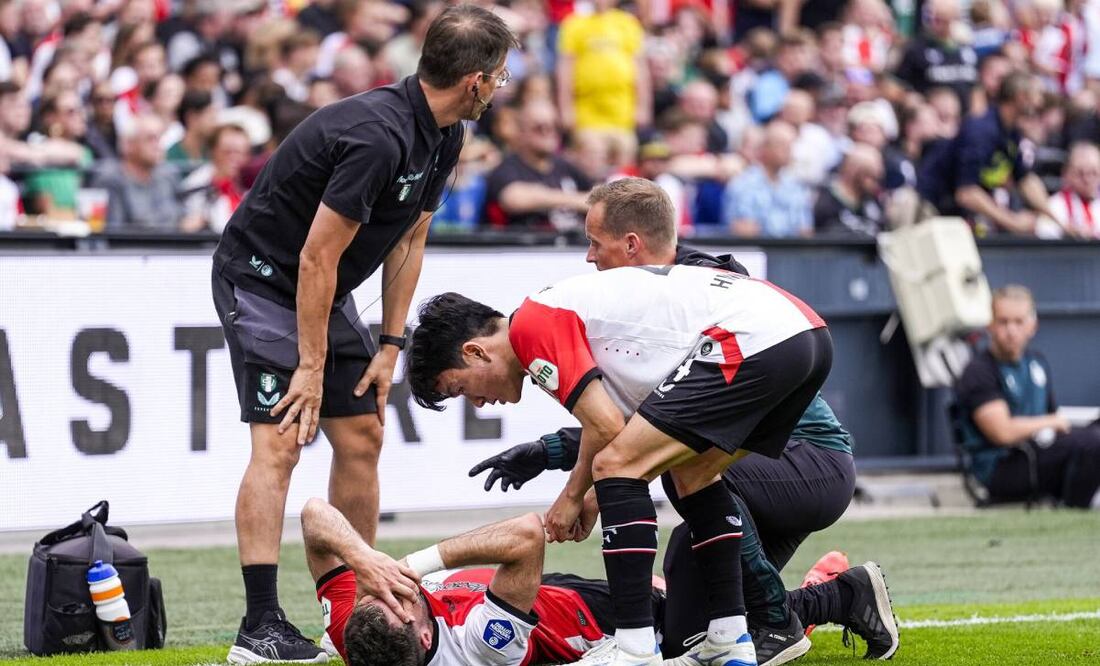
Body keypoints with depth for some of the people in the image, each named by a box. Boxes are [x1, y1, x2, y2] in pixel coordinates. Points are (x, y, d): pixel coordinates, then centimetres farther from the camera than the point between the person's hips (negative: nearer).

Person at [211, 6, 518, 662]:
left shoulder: (443, 139, -1)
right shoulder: (377, 135, -30)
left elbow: (409, 241, 9)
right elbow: (316, 257, -27)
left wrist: (391, 346, 4)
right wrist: (311, 366, -22)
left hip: (326, 290, 9)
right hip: (262, 277, -9)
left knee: (363, 435, 8)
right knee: (281, 442, -17)